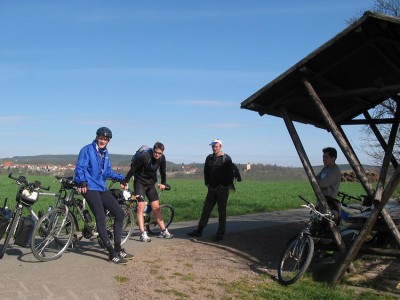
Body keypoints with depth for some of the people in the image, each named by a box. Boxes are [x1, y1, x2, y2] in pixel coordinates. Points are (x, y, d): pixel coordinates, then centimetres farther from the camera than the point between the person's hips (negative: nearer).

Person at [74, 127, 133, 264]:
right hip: (90, 188, -8)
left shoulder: (105, 153, 17)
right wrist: (82, 182, -30)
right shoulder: (87, 150, -6)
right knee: (101, 218, -13)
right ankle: (112, 254, -11)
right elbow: (80, 168, -15)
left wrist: (121, 178, 11)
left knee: (119, 213, 5)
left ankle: (118, 248, 13)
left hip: (102, 188, 8)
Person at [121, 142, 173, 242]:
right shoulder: (144, 156, -23)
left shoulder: (162, 158, -7)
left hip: (151, 183, 5)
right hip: (140, 182, -5)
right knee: (141, 207, -12)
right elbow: (133, 169, -18)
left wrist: (163, 183, 12)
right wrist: (125, 182, -17)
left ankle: (164, 231, 12)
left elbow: (163, 171, 10)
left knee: (156, 207, 5)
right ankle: (143, 234, -11)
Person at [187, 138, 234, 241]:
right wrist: (207, 183, 5)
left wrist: (224, 185, -11)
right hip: (211, 189, 5)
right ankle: (199, 231, 13)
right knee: (206, 210, 7)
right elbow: (206, 172, 14)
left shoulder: (226, 159, -4)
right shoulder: (209, 158, 10)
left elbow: (230, 174, -7)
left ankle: (220, 234, 8)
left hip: (222, 189, -4)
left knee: (222, 212, 1)